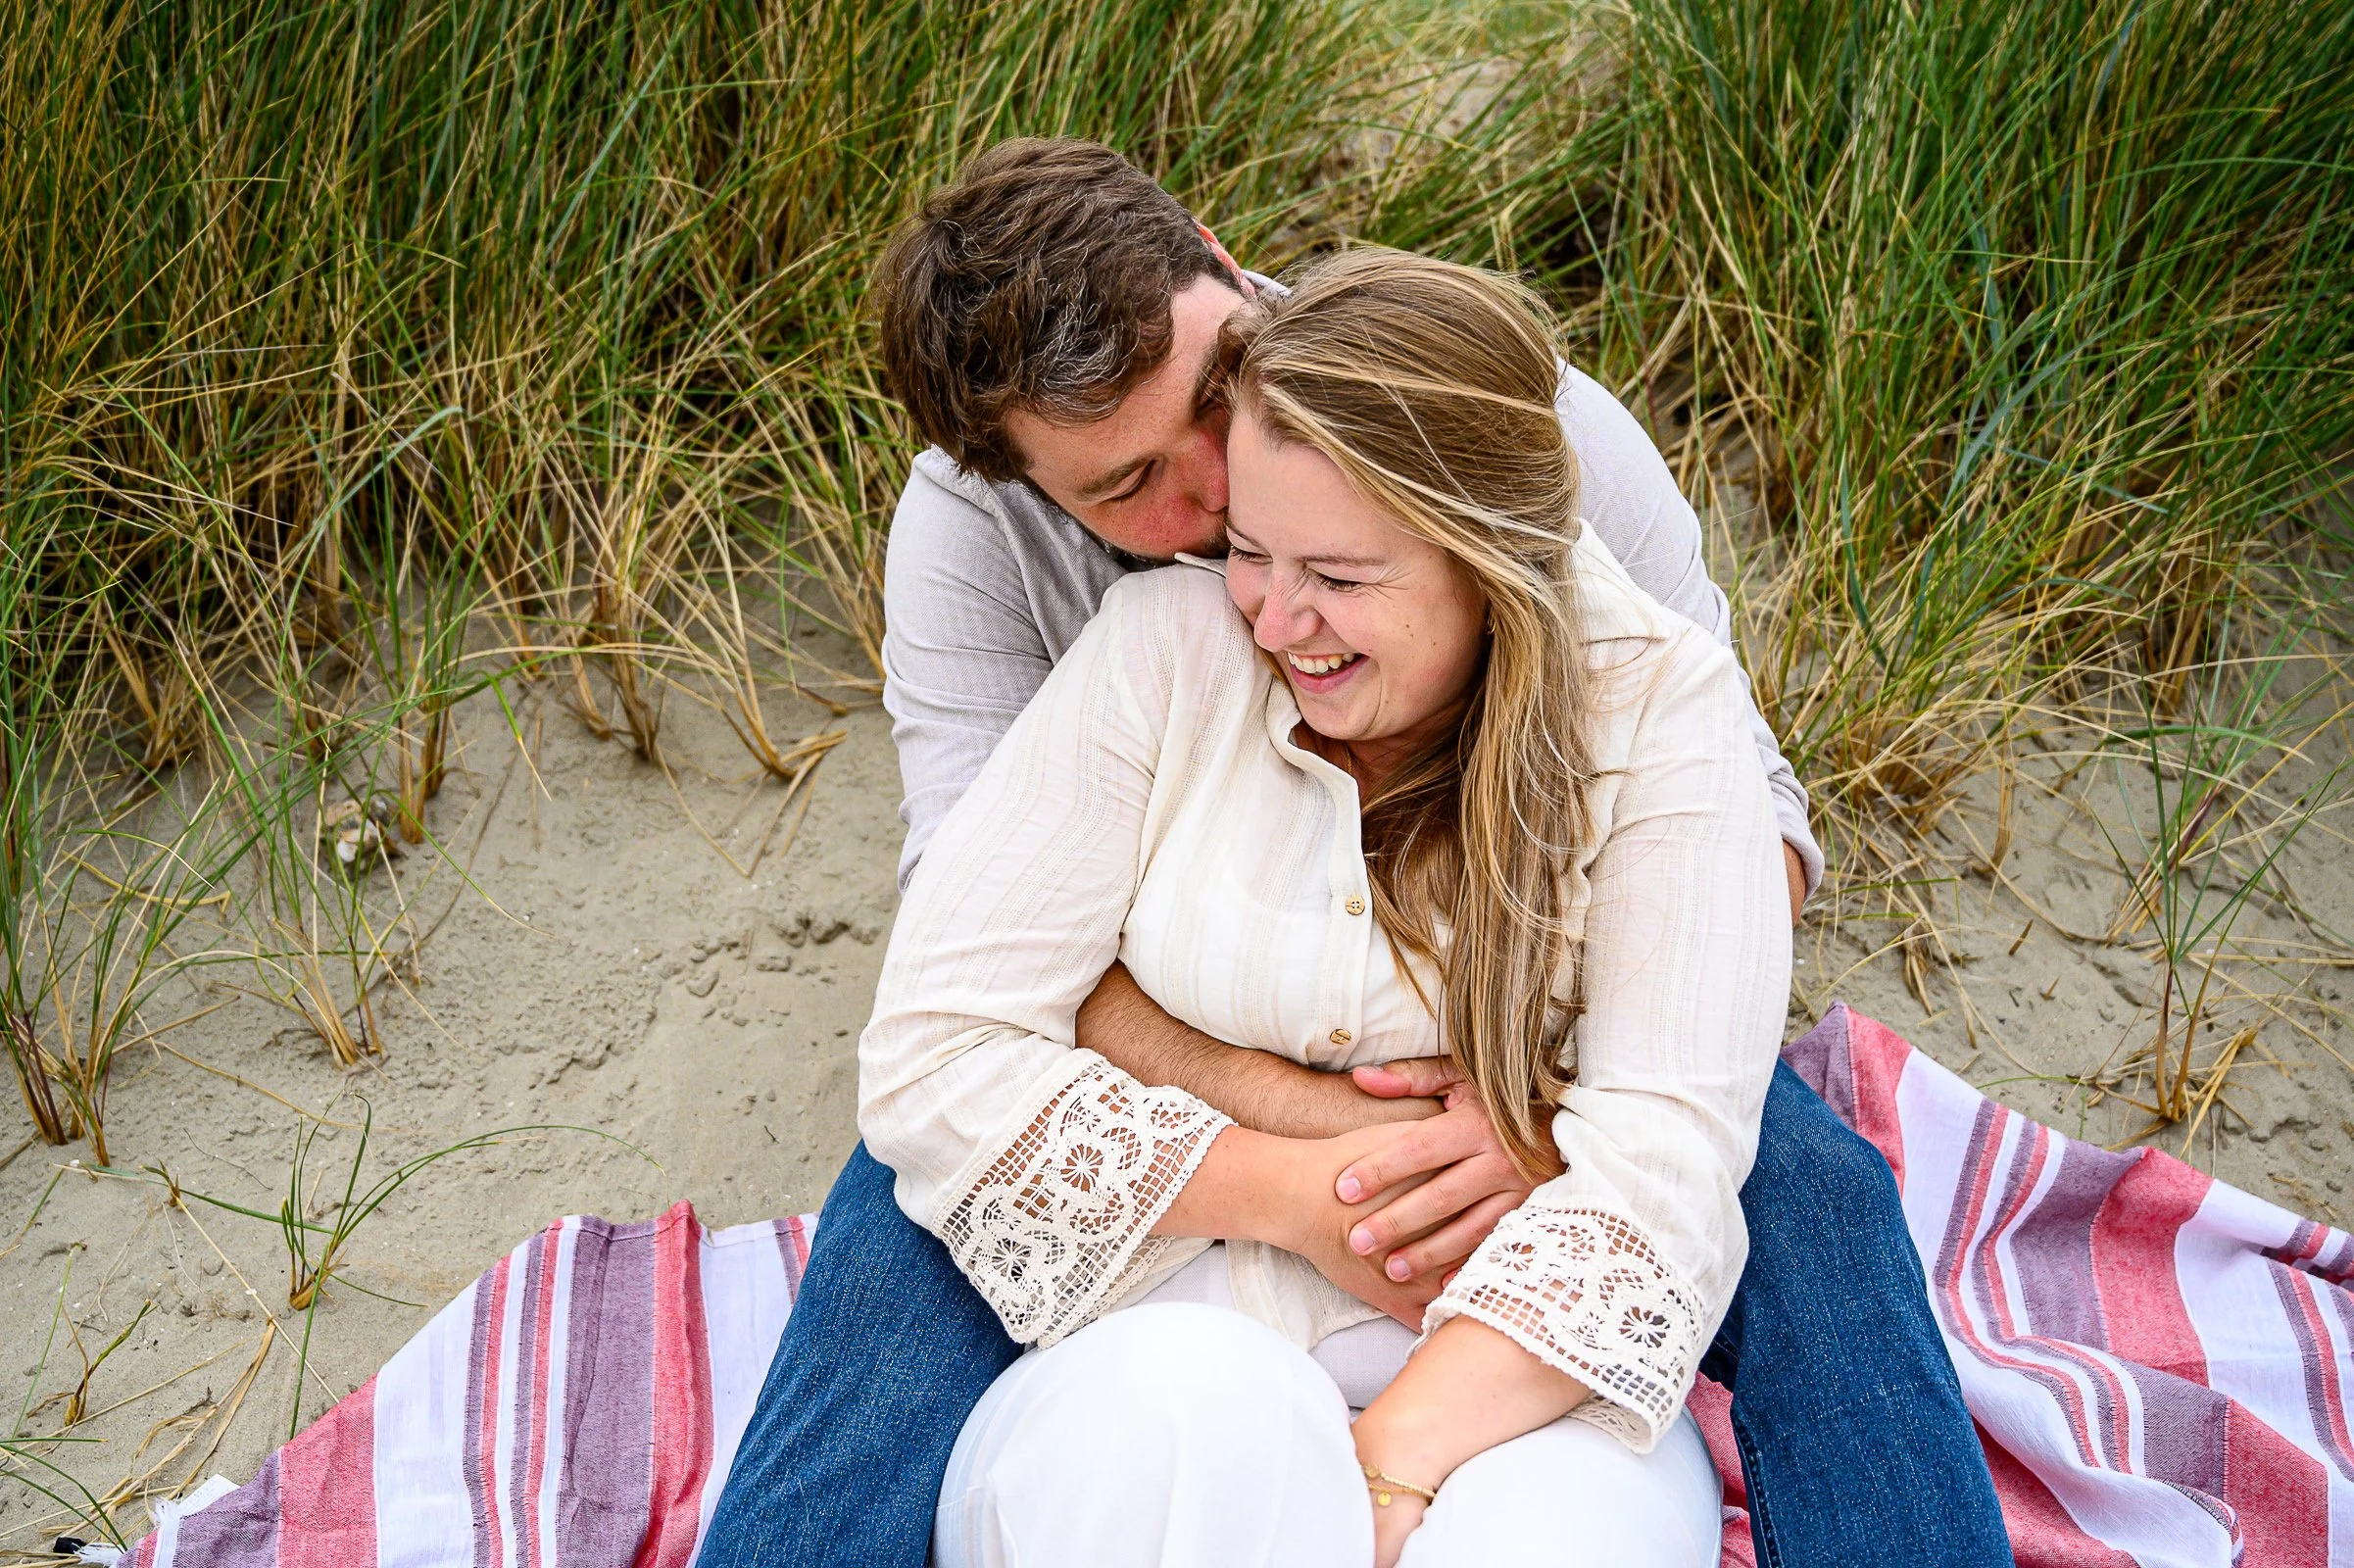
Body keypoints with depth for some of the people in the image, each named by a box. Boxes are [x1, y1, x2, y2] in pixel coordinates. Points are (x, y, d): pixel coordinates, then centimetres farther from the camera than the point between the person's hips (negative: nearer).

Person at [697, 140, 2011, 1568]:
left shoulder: (1533, 429, -19)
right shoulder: (972, 524, -17)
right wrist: (1270, 1108, -37)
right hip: (1195, 1050, 0)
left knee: (1816, 1199, -26)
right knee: (910, 1217, -28)